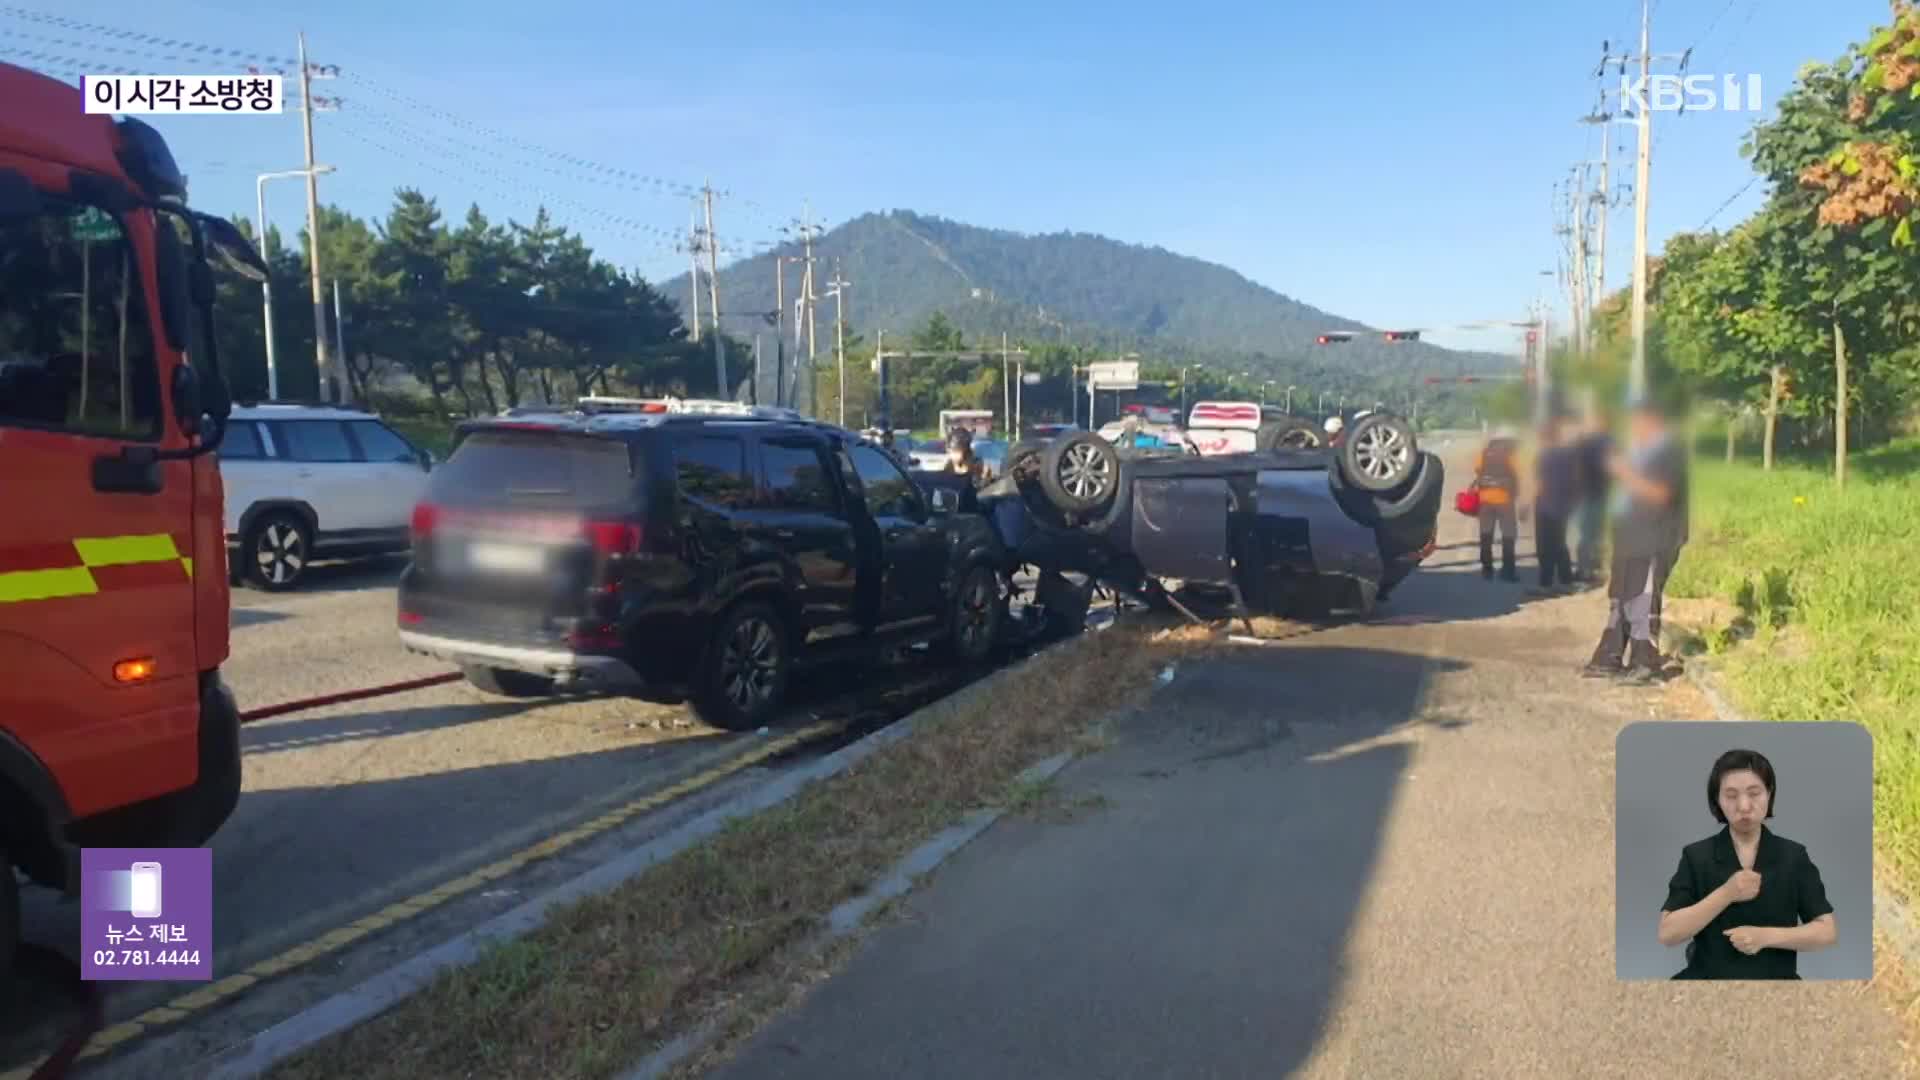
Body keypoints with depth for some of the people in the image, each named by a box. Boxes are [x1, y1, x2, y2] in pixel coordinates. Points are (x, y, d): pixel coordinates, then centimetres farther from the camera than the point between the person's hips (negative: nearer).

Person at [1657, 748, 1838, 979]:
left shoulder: (1793, 856, 4)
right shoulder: (1696, 856, 0)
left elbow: (1828, 931, 2)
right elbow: (1667, 933, -8)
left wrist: (1766, 936, -13)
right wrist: (1726, 894, -17)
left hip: (1774, 976, 1)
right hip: (1709, 976, -1)